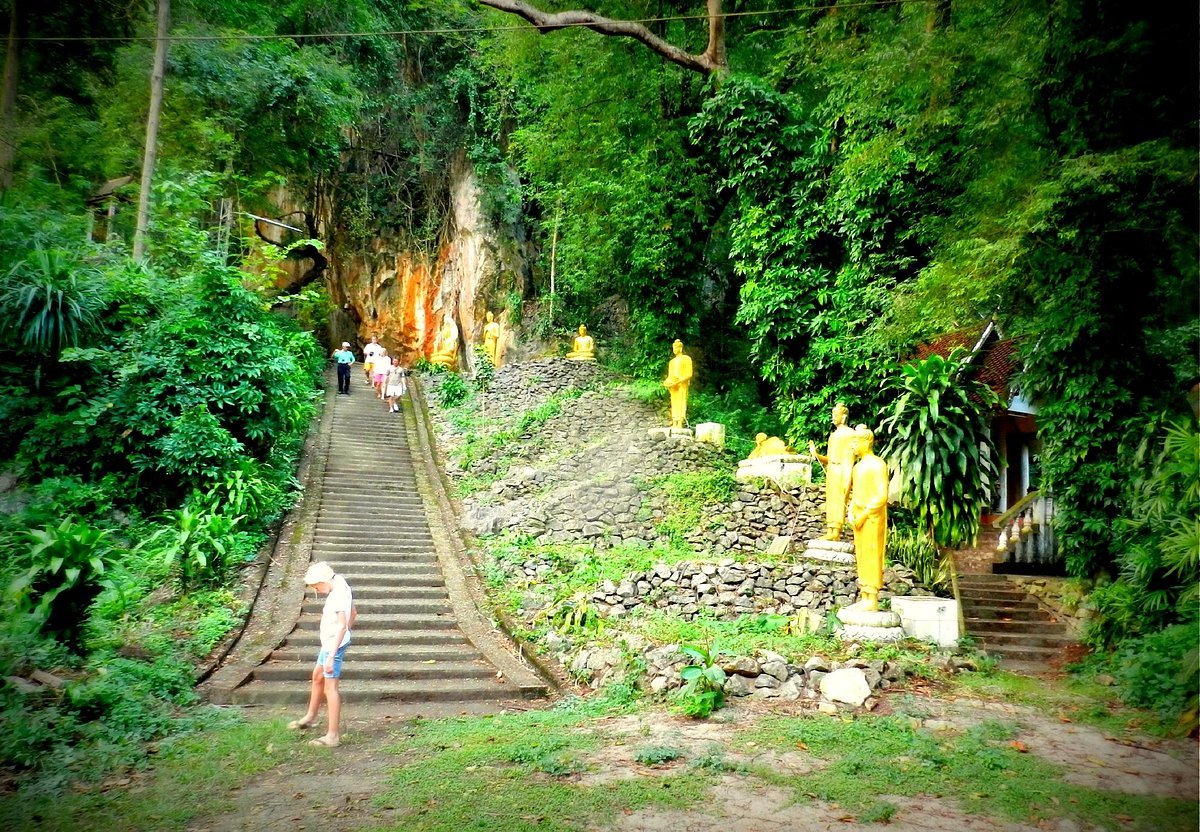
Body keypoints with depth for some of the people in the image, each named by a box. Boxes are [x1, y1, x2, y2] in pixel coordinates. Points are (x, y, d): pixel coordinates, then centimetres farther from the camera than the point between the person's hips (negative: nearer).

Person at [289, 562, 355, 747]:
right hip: (329, 642, 11)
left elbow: (342, 626, -28)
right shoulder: (341, 586, 6)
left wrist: (331, 657, -28)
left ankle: (333, 735, 1)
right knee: (317, 676, 26)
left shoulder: (339, 594, -24)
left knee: (330, 687, -5)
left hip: (334, 645, -11)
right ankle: (310, 717, 46)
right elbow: (353, 613, 18)